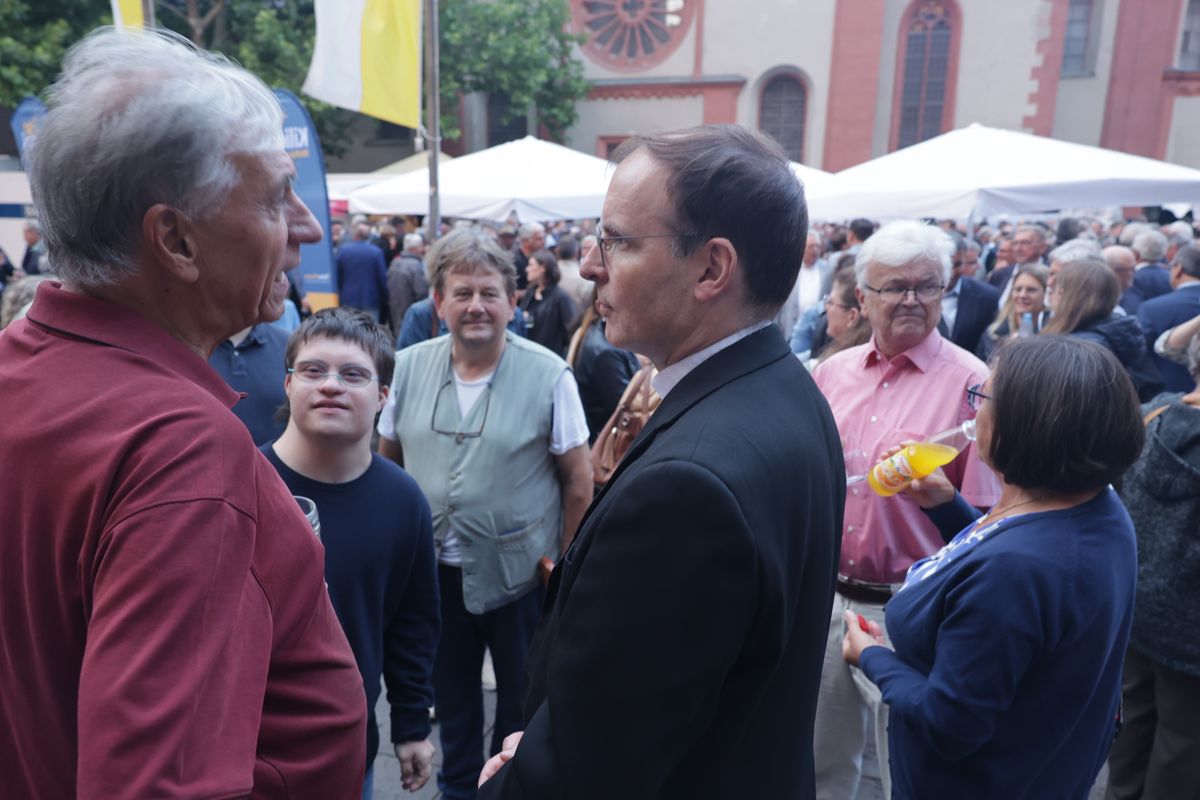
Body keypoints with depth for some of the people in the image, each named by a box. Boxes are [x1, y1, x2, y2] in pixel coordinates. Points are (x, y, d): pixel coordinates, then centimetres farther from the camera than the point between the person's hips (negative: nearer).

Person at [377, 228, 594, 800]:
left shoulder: (549, 376, -14)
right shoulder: (408, 367, -4)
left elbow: (579, 481, -8)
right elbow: (386, 461, 7)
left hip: (520, 572, -3)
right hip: (432, 570, 3)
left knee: (522, 704, 17)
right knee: (450, 697, 24)